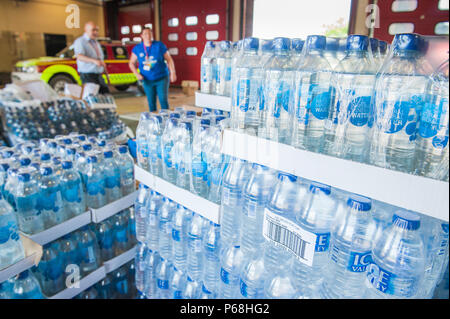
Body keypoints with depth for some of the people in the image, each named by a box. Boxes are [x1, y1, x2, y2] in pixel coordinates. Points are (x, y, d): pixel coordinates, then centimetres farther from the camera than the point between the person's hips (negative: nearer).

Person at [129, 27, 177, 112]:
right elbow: (131, 63, 9)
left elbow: (169, 59, -1)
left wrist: (173, 73, -10)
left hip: (161, 78, -2)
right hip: (148, 80, 2)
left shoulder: (159, 45, -4)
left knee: (163, 100, -11)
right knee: (151, 102, 5)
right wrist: (137, 74, -7)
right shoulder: (137, 48, 2)